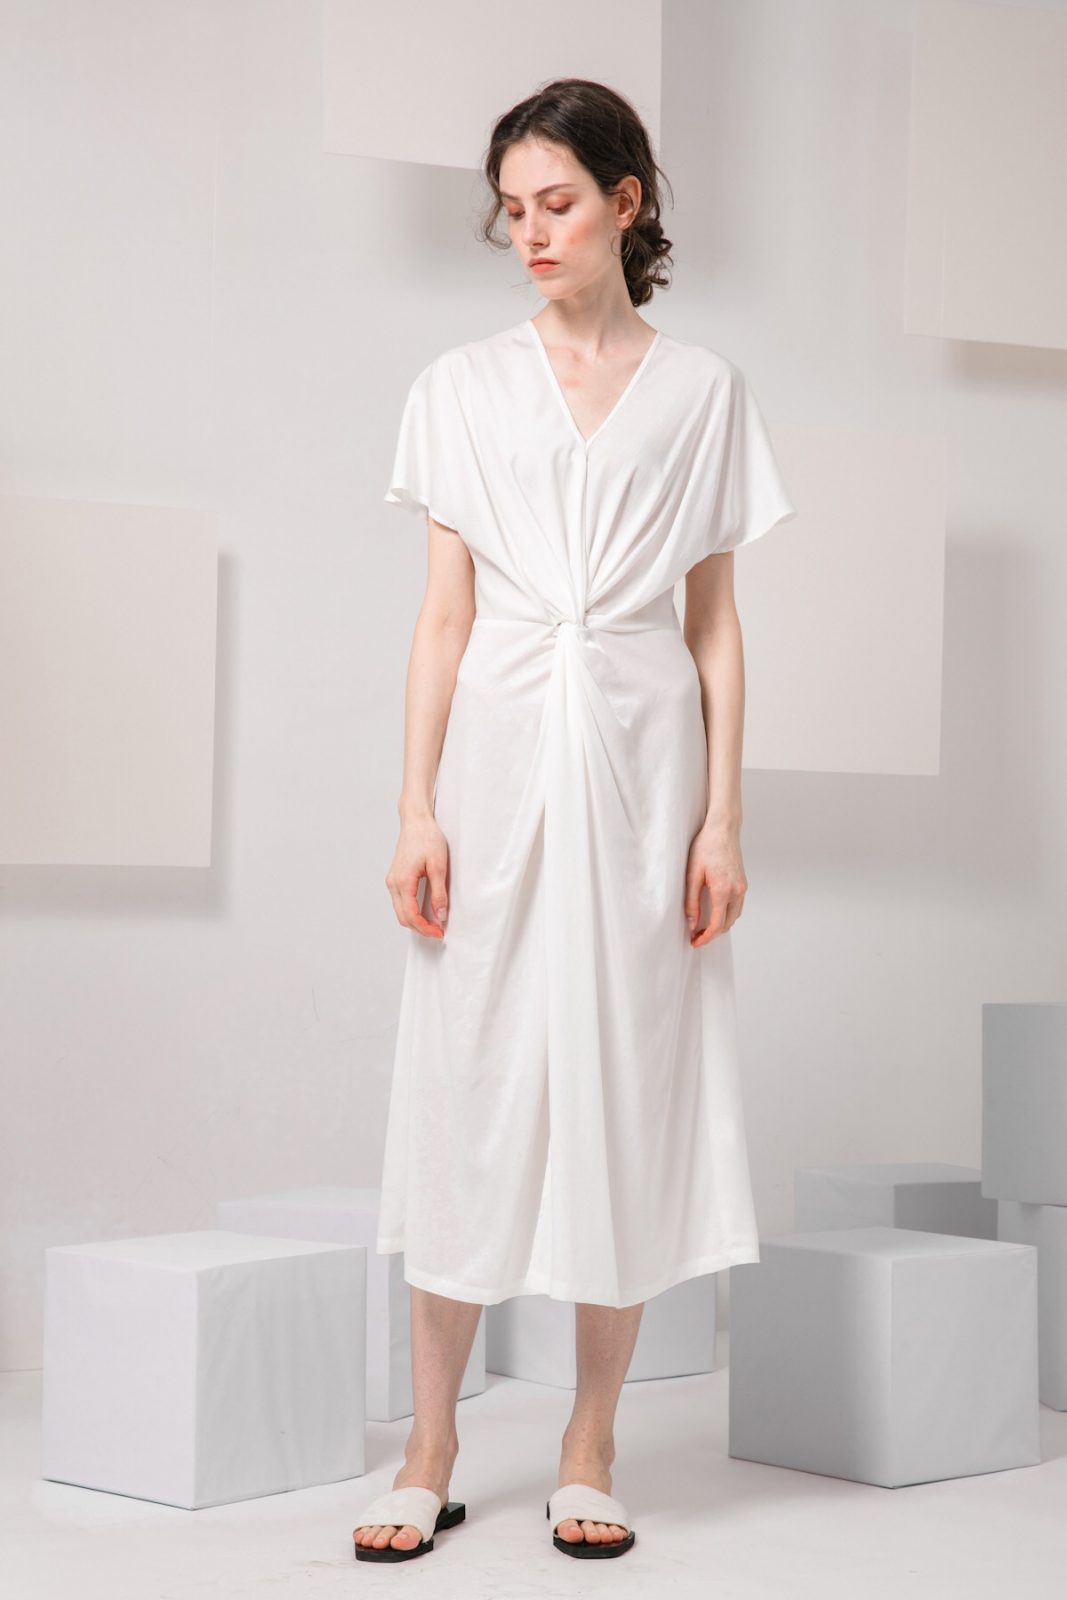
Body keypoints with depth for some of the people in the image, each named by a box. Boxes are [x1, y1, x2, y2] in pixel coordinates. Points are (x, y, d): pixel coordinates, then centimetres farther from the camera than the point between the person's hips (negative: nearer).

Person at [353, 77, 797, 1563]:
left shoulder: (703, 390, 8)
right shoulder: (464, 386, 8)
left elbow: (716, 621, 7)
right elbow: (444, 612, 4)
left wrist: (722, 816, -1)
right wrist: (417, 807, -4)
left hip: (641, 757, 0)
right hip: (500, 751, 0)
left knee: (627, 1090, 1)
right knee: (469, 1085, -1)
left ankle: (590, 1453, 11)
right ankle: (431, 1453, 7)